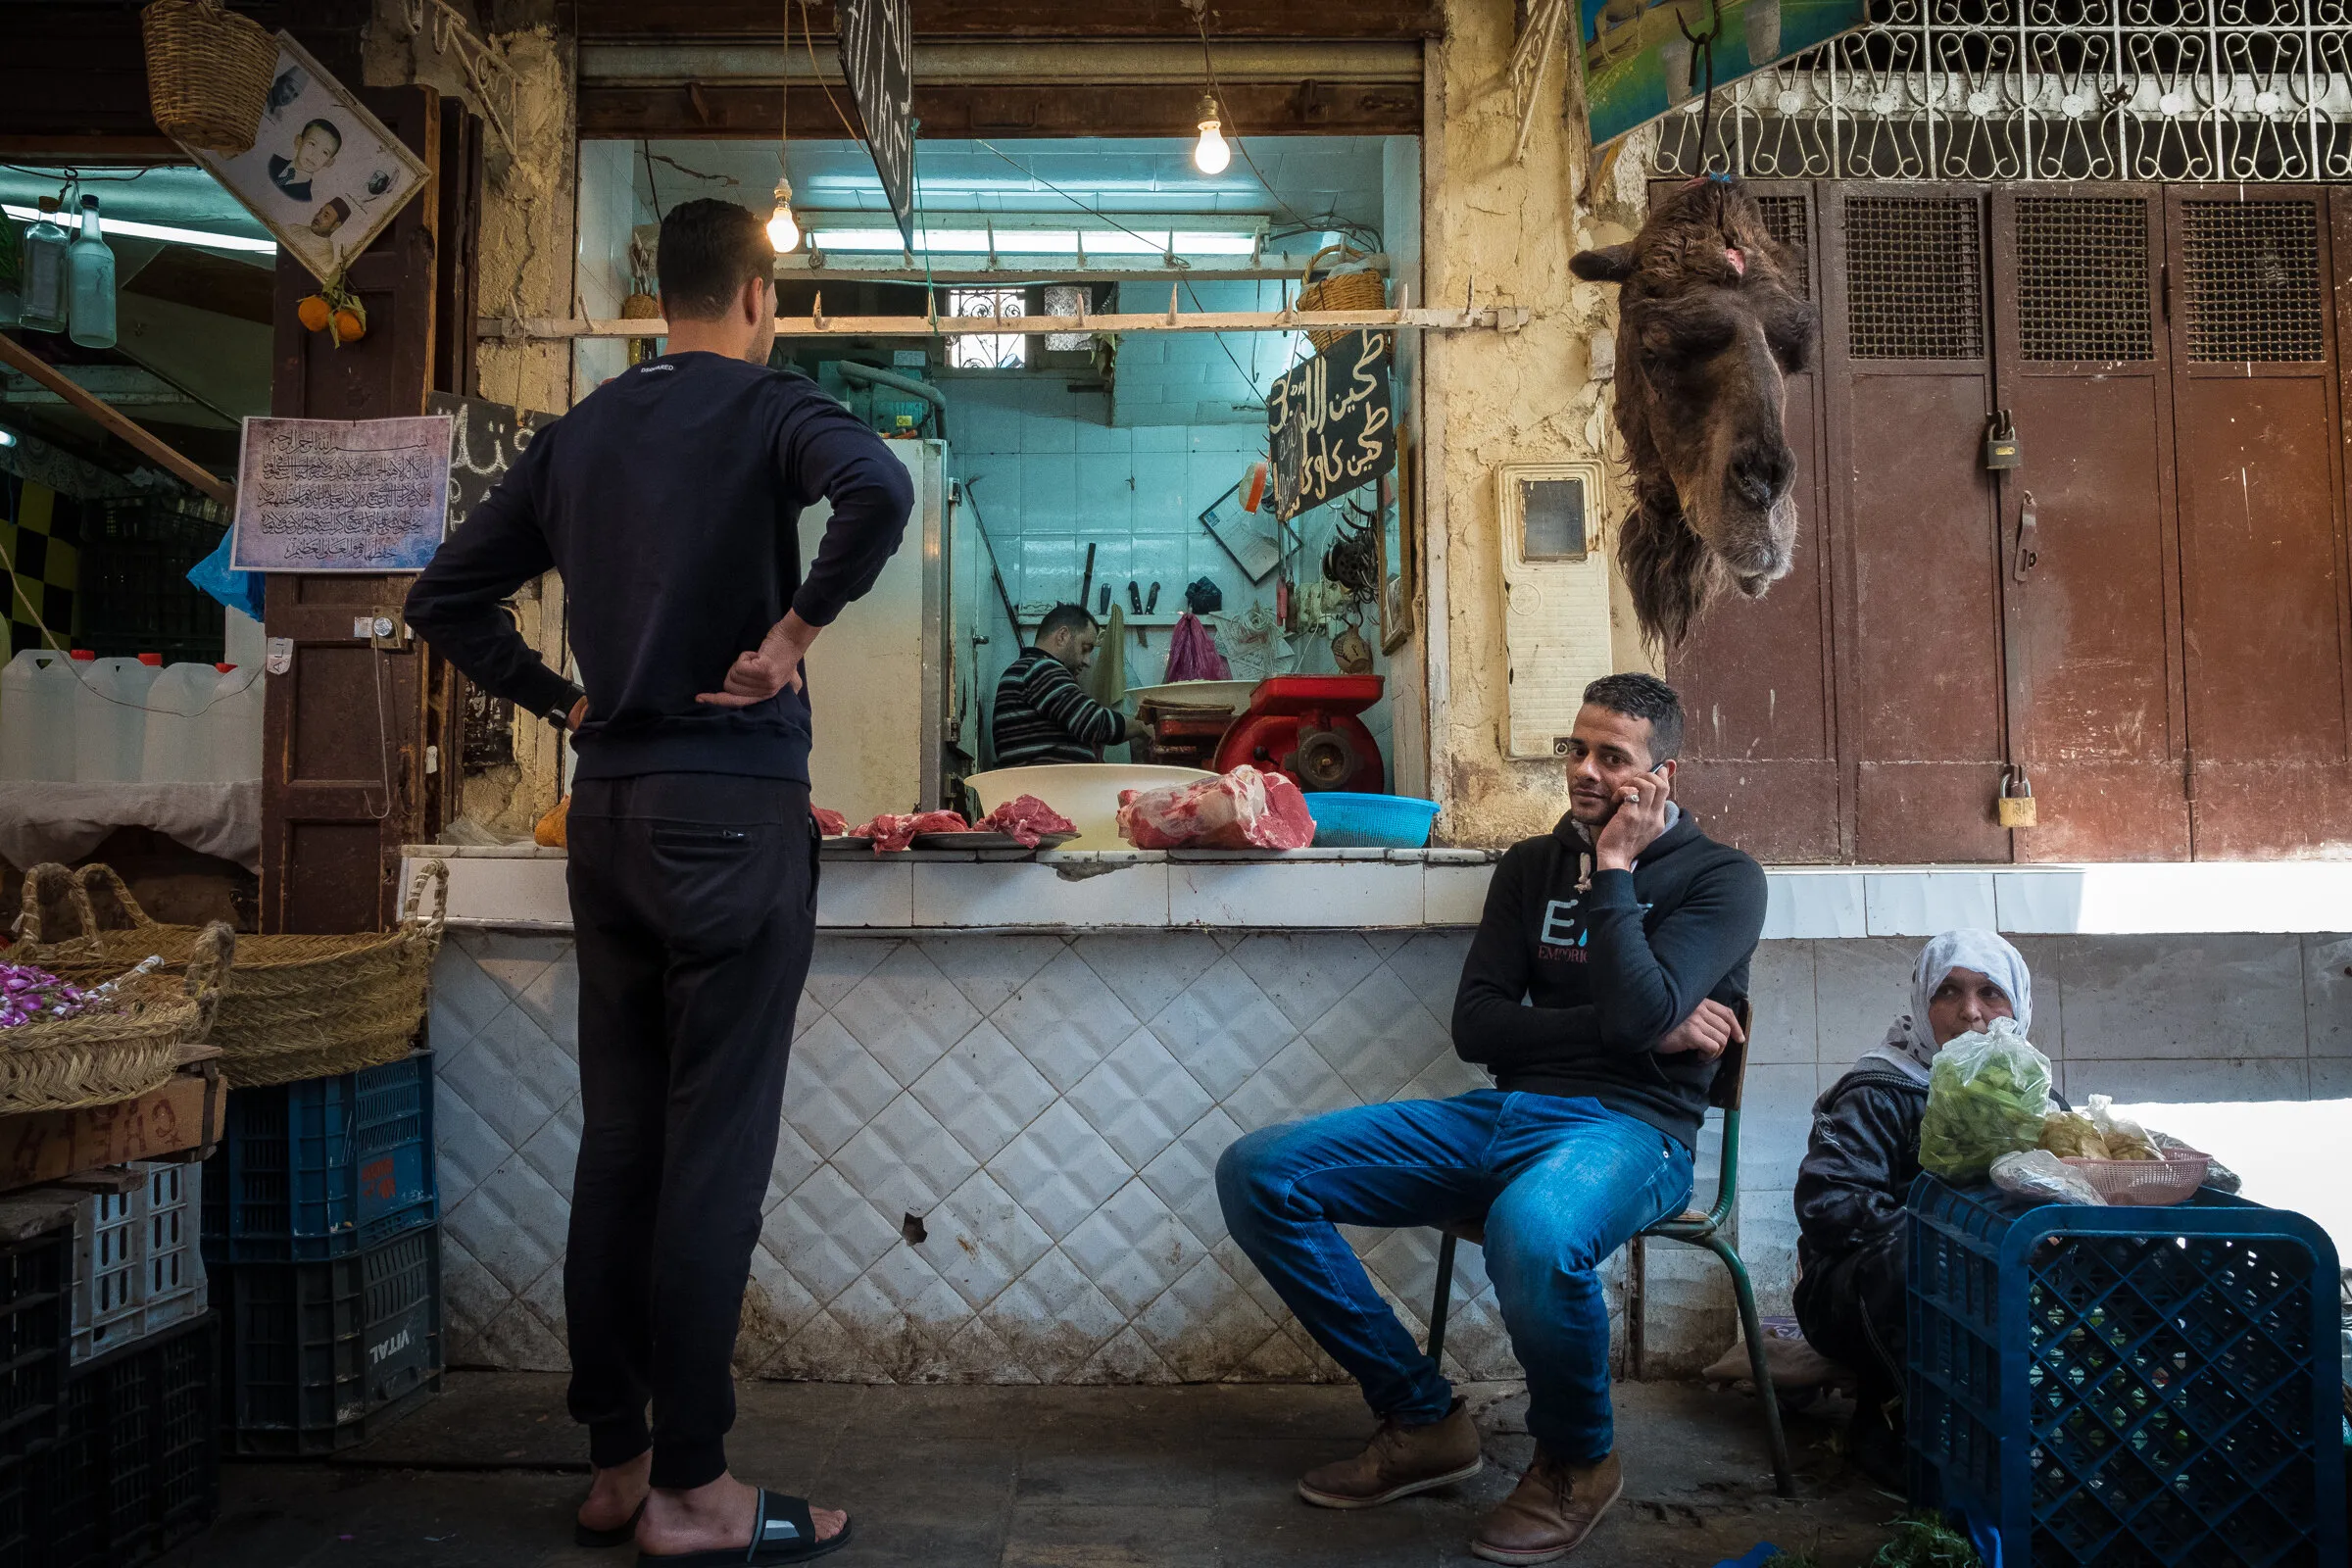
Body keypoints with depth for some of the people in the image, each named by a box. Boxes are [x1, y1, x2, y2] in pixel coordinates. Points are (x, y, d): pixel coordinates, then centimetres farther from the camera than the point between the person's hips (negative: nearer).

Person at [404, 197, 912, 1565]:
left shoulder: (582, 431, 15)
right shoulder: (766, 406, -3)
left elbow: (447, 598, 17)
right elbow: (880, 491, -25)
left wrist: (561, 701, 13)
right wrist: (794, 631, -16)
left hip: (609, 809, 7)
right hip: (735, 807, -6)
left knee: (619, 1142, 10)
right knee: (715, 1152, -3)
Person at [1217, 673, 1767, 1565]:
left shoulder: (1722, 880, 2)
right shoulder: (1531, 866, 17)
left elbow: (1640, 1010, -17)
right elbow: (1475, 1026, 4)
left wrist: (1613, 869, -6)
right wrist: (1640, 1029, -6)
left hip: (1630, 1125, -6)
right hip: (1504, 1114, 6)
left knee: (1532, 1234, -42)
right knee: (1258, 1173, -10)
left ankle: (1578, 1461, -8)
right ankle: (1422, 1420, 1)